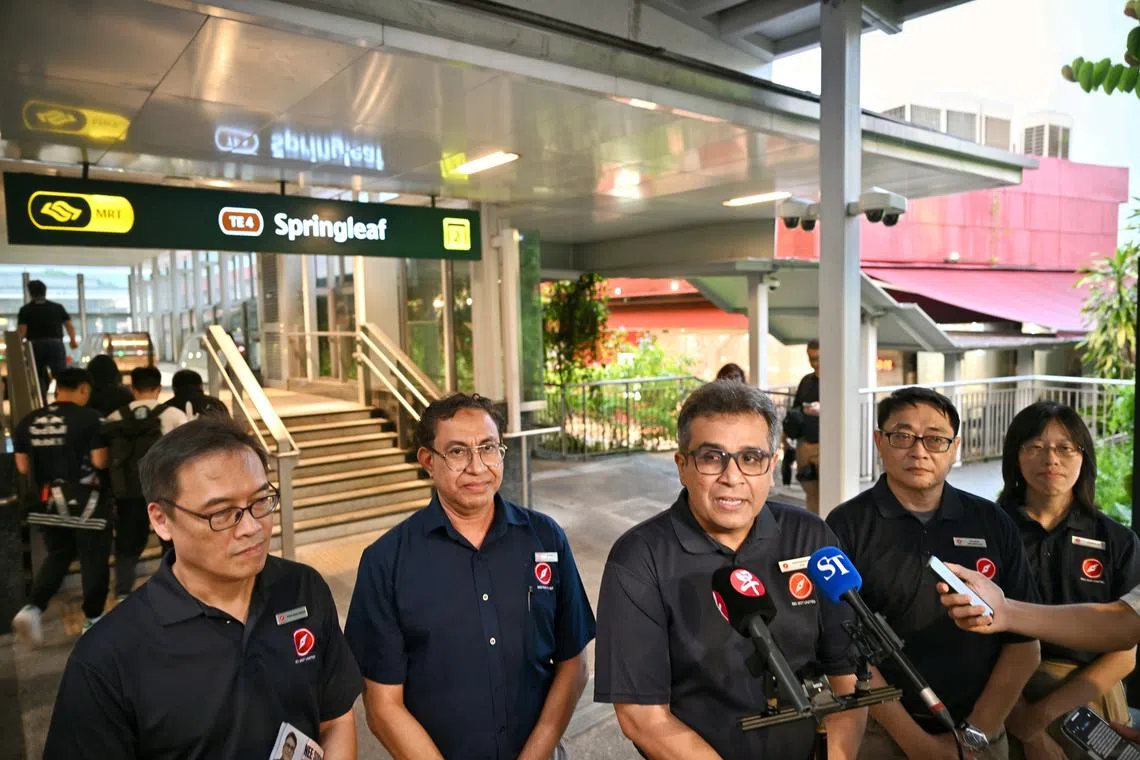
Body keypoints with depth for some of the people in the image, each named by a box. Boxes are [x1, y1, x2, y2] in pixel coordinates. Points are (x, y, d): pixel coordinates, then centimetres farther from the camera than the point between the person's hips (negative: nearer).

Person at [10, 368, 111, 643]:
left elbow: (23, 467, 7)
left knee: (57, 556, 22)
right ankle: (92, 619, 18)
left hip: (49, 503, 5)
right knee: (93, 560, 9)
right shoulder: (89, 418, -14)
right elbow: (100, 461, -16)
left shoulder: (28, 422, 2)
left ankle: (32, 608, 5)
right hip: (86, 502, -5)